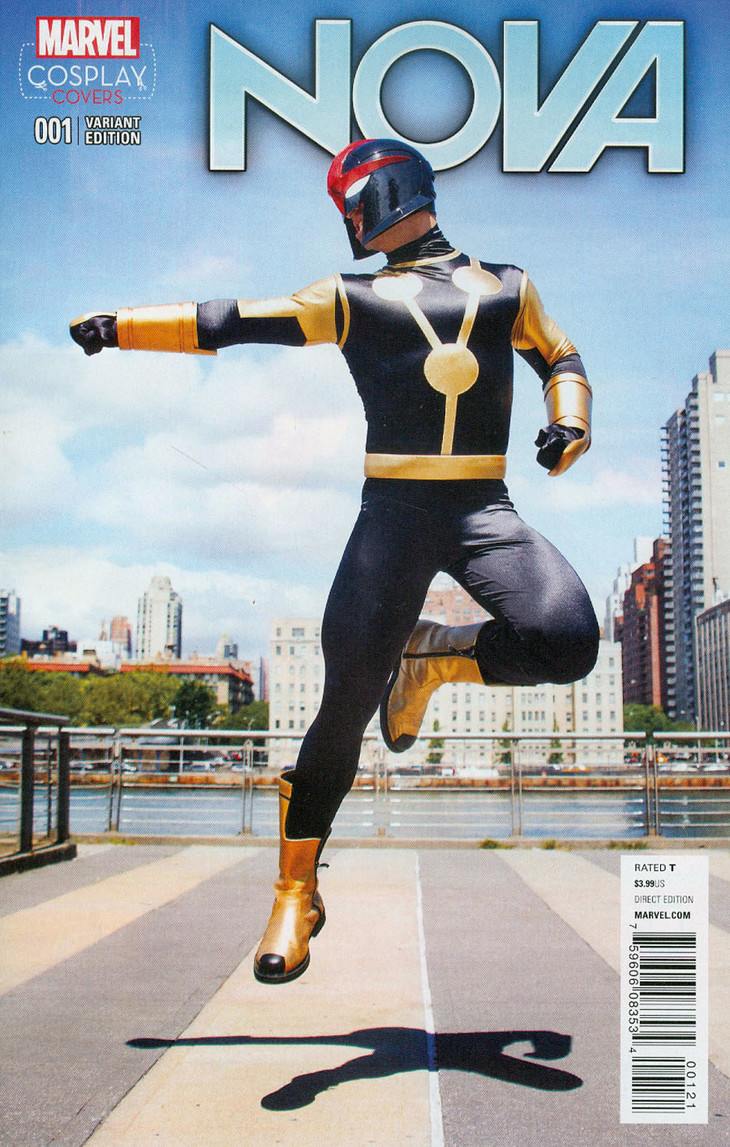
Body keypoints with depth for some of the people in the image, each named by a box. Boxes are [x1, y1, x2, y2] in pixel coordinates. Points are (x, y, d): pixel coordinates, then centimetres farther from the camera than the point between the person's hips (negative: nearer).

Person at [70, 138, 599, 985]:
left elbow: (561, 360, 25)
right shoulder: (353, 300, 13)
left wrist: (569, 424, 3)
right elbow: (232, 322, 7)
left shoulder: (505, 288, 16)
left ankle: (428, 660, 5)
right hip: (393, 511, -1)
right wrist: (120, 327, -2)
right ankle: (296, 895, 11)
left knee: (567, 644, -25)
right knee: (346, 705, -7)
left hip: (483, 510, 1)